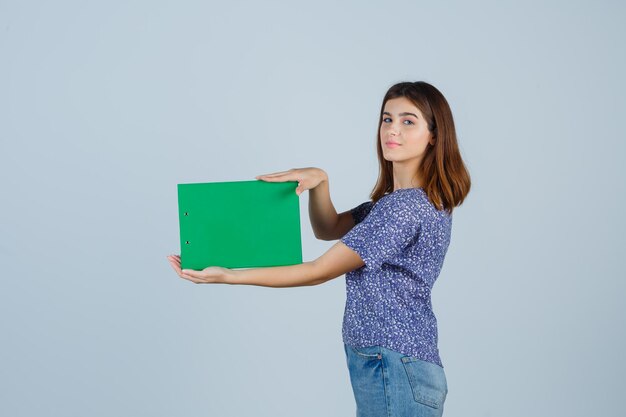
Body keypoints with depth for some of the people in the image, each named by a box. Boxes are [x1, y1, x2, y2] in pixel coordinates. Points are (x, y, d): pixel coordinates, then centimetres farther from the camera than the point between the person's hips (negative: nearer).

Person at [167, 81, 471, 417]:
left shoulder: (408, 209, -21)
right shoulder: (400, 200, 10)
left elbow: (317, 272, -20)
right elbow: (329, 229, 16)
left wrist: (227, 276, -19)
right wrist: (318, 181, -3)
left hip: (396, 372, -9)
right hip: (380, 364, 9)